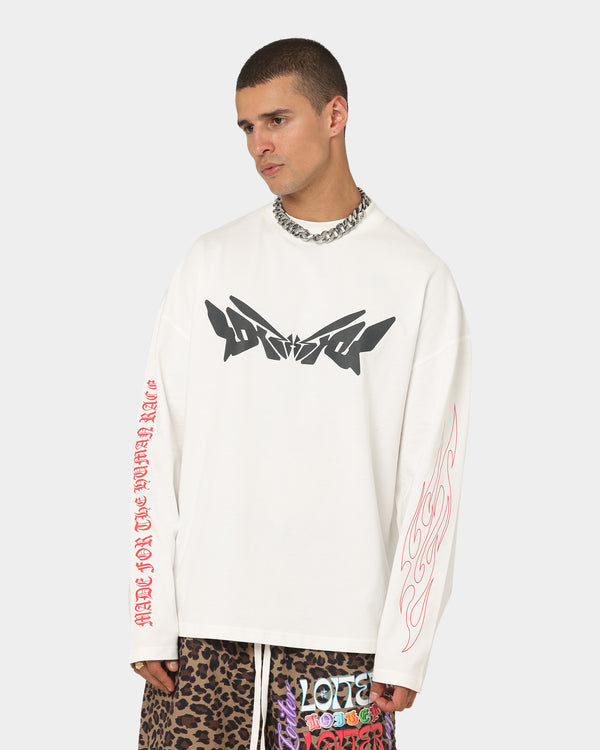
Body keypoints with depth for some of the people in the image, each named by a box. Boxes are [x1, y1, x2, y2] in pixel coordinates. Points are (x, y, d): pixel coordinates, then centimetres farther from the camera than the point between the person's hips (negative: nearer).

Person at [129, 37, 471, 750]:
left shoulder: (418, 278, 3)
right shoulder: (210, 262, 10)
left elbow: (430, 475, 0)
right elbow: (157, 443, 7)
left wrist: (405, 647, -6)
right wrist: (150, 622, 0)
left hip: (340, 634, -2)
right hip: (203, 623, 2)